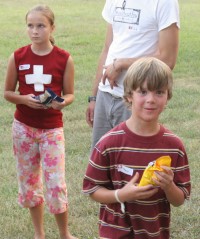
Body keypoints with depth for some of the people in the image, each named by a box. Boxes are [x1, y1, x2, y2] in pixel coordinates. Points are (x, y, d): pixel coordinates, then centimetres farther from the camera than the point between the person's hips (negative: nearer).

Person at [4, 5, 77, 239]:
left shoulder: (64, 59, -8)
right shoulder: (17, 57, -5)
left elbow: (69, 94, 0)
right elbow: (7, 93, 3)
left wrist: (61, 103, -23)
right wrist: (24, 99, -17)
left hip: (52, 129, -2)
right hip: (23, 127, 2)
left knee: (56, 184, -3)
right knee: (28, 182, 11)